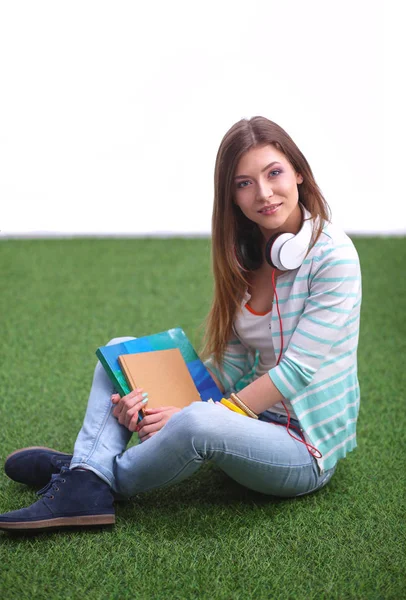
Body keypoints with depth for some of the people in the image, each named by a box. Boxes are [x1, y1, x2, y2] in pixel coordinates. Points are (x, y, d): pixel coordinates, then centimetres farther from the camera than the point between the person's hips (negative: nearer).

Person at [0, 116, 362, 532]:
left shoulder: (333, 256, -17)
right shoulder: (246, 255, 5)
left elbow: (297, 371, -21)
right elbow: (230, 360, 4)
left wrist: (191, 416, -22)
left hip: (305, 450, -7)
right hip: (252, 413, 8)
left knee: (199, 423, -38)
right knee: (123, 352, 3)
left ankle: (111, 478, -8)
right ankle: (86, 481, -19)